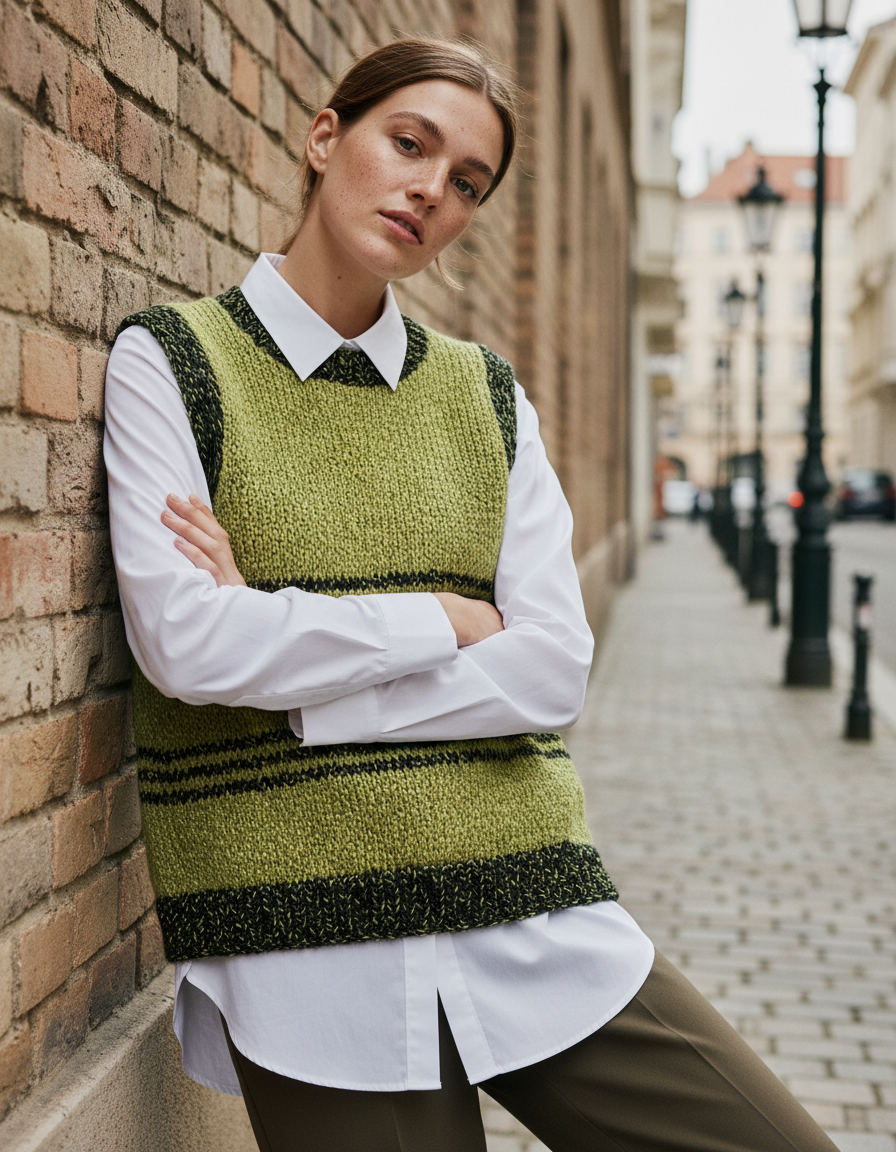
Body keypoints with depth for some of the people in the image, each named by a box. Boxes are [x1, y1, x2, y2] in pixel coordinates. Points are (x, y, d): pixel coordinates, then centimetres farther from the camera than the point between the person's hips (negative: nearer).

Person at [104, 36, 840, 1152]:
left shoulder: (485, 392, 11)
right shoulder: (171, 361, 1)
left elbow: (552, 669, -2)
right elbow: (186, 644, -14)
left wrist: (284, 665, -10)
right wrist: (445, 620, -6)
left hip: (529, 925, 4)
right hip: (308, 959, -3)